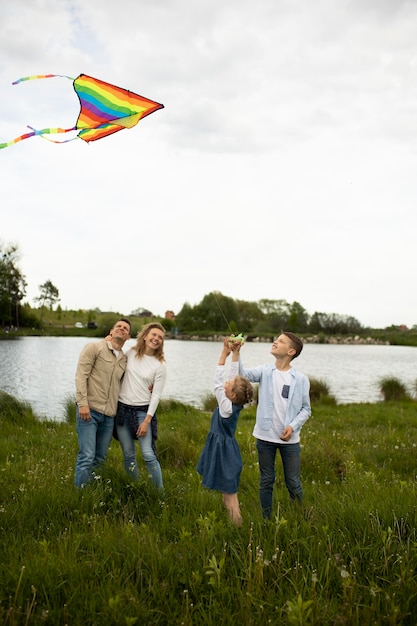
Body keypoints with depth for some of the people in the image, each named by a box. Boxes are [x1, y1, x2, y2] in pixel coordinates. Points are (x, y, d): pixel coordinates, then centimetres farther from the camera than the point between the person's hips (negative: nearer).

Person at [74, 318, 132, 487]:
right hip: (89, 410, -6)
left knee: (100, 458, 10)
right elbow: (81, 376, -9)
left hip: (109, 415, 6)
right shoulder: (94, 347, -1)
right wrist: (82, 403, -19)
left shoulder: (124, 359, 15)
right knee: (87, 456, -10)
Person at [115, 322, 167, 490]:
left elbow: (156, 395, -6)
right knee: (128, 455, 8)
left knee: (149, 455, -8)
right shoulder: (130, 353, 3)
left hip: (143, 411, -2)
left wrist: (147, 420, -10)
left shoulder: (160, 365, -4)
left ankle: (160, 492, 5)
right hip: (122, 408, 2)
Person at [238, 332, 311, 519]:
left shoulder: (301, 379, -3)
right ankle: (266, 519, 28)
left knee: (293, 483, 9)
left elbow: (306, 409, 1)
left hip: (290, 439, -1)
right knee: (266, 481, 13)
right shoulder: (265, 371, -1)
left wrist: (293, 426, -13)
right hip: (265, 437, 1)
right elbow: (243, 375, -17)